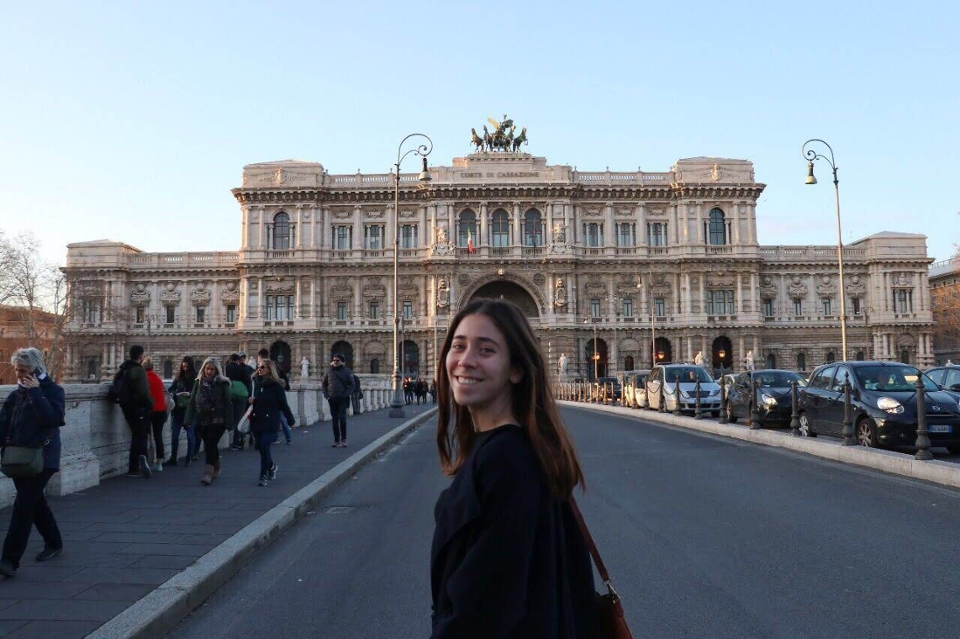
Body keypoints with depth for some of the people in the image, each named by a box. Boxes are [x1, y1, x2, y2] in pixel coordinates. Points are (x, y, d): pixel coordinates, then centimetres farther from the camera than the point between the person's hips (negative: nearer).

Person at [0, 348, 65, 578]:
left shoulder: (52, 390, -5)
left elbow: (53, 417, -22)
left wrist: (36, 392, -19)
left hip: (41, 458, -6)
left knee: (23, 506, -9)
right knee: (35, 503, 16)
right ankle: (53, 543, 33)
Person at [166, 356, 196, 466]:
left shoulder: (196, 378, -5)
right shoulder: (179, 376, 7)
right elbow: (171, 388, 9)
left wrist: (189, 394, -24)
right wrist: (172, 394, -11)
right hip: (178, 409, 4)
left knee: (190, 434, 4)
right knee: (174, 434, 5)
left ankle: (188, 458, 13)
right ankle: (173, 458, 14)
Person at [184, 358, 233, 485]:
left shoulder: (222, 384, -3)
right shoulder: (199, 383, 8)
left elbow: (227, 403, -5)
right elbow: (192, 402, 7)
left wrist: (229, 422, -10)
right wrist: (188, 419, -2)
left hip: (217, 420, -4)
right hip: (202, 421, 4)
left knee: (210, 445, -15)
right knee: (210, 446, 12)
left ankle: (208, 473, -17)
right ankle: (216, 470, 30)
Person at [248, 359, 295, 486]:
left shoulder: (276, 386, -7)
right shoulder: (258, 385, 10)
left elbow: (284, 404, -5)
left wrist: (291, 421, -1)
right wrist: (251, 401, -3)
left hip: (270, 423, -6)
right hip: (257, 422, 6)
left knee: (264, 447, -12)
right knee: (261, 448, 10)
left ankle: (264, 476, -1)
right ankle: (271, 466, 37)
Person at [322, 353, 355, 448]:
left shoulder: (347, 371, 1)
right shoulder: (329, 371, 9)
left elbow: (351, 385, 0)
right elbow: (323, 384, 16)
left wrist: (346, 395, -11)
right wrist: (326, 395, 3)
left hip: (342, 399, -3)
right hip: (332, 399, 3)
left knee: (342, 418, -10)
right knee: (335, 419, 7)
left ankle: (343, 439, -1)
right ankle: (336, 440, 12)